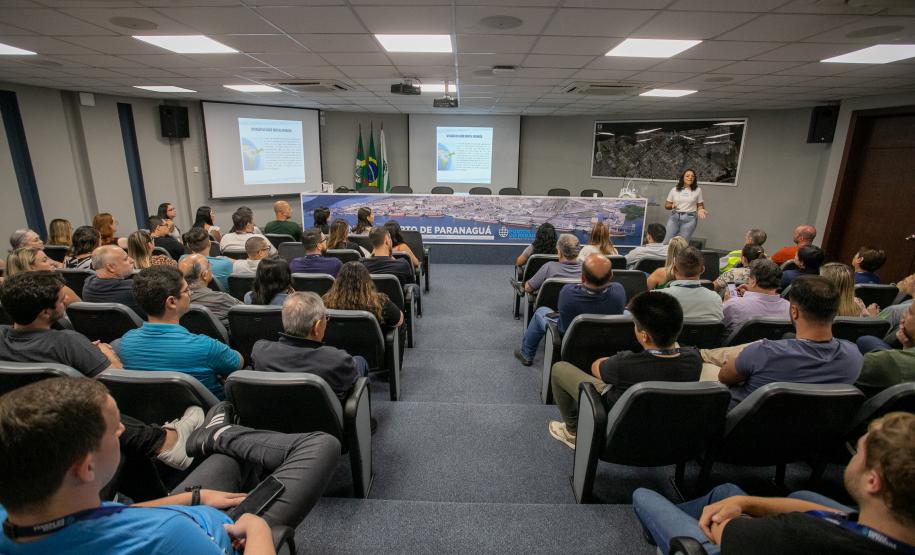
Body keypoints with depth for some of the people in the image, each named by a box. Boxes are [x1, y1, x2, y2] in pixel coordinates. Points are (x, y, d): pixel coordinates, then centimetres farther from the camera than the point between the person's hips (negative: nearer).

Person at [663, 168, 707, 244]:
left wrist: (700, 210, -10)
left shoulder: (697, 190, 6)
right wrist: (671, 206, -11)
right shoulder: (674, 190, 7)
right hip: (674, 217, 1)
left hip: (689, 219, -1)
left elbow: (700, 205, 12)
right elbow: (666, 205, 11)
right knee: (667, 242, -3)